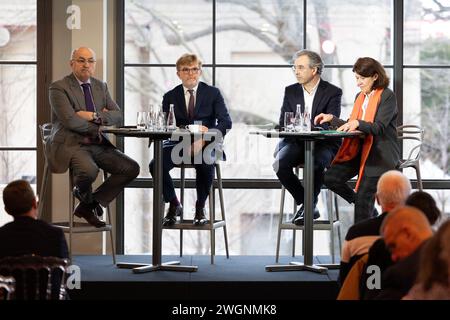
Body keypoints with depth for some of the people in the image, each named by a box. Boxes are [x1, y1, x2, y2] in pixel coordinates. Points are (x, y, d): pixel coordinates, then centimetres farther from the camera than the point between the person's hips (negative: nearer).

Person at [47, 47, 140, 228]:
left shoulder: (101, 87, 15)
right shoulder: (59, 88, -5)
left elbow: (117, 116, 6)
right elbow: (70, 120, -17)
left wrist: (95, 116, -12)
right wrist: (99, 127, -7)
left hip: (97, 145, 7)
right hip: (70, 144, -7)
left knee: (132, 168, -10)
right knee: (89, 171, -36)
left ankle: (88, 206, 0)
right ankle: (83, 195, 3)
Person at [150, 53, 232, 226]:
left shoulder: (213, 93, 5)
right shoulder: (170, 97, 10)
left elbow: (226, 122, -4)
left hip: (206, 144, -2)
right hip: (178, 144, 2)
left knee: (205, 165, -37)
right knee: (156, 165, -27)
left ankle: (200, 208, -10)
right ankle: (174, 205, -2)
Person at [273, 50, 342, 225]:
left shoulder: (333, 92, -1)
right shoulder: (290, 91, 12)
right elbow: (283, 123, 7)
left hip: (323, 144, -4)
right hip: (296, 143, 4)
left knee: (316, 163, -38)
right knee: (280, 163, -28)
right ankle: (304, 203, -8)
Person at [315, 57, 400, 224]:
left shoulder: (387, 96, -8)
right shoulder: (360, 97, 17)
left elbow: (379, 127, -20)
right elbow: (351, 127, 15)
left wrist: (358, 123, -36)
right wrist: (332, 119, 1)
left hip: (380, 153, -8)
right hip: (360, 150, 8)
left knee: (364, 194, -16)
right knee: (330, 177, -9)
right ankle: (365, 207, 8)